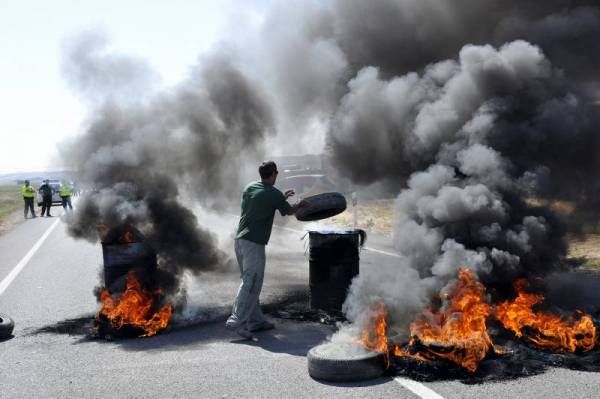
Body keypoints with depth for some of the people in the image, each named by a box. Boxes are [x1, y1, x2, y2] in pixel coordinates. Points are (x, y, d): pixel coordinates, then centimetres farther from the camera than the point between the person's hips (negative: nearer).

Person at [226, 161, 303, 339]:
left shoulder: (249, 187, 13)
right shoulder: (274, 194, -6)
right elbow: (289, 211, 12)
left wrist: (282, 197, 34)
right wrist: (299, 204, 32)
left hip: (240, 240, 8)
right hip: (254, 243, -8)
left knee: (249, 282, 14)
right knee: (251, 285, -8)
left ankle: (255, 320, 20)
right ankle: (236, 321, -14)